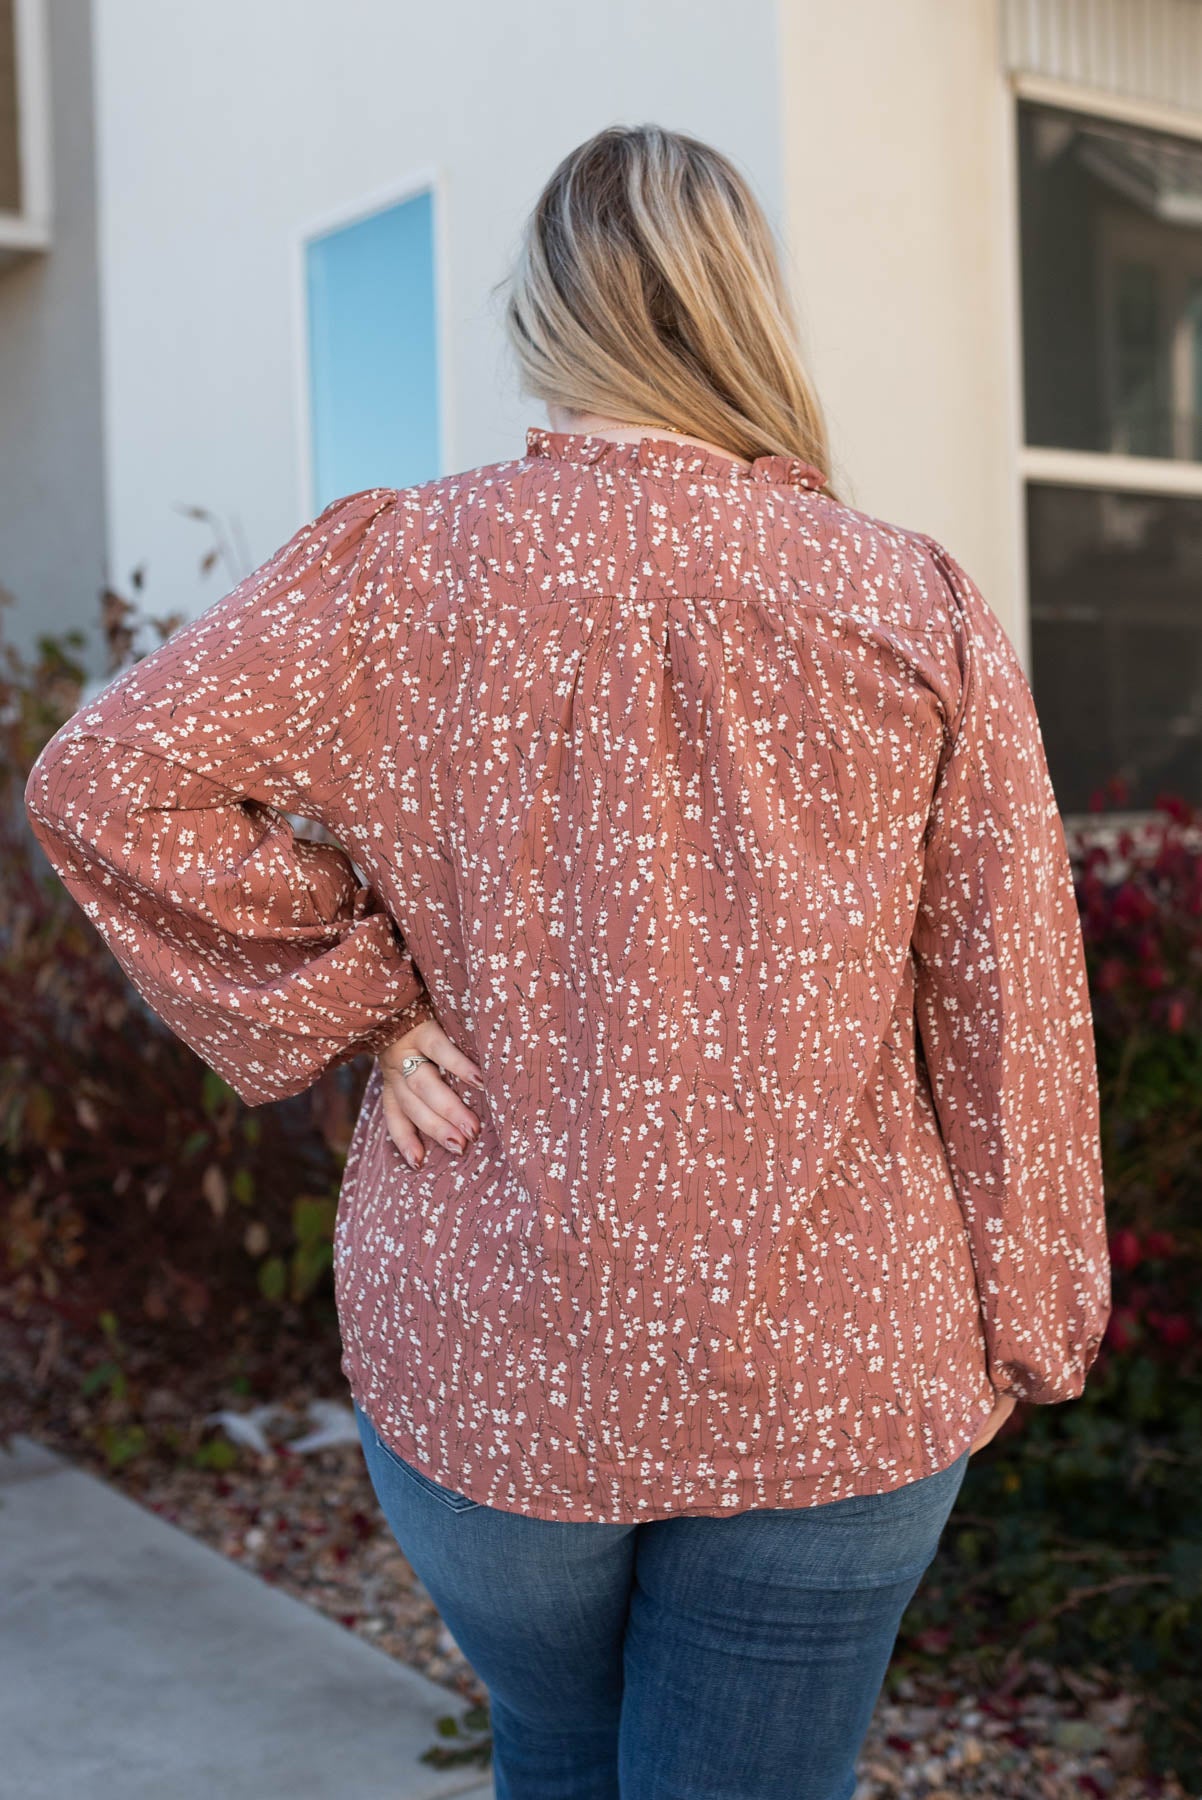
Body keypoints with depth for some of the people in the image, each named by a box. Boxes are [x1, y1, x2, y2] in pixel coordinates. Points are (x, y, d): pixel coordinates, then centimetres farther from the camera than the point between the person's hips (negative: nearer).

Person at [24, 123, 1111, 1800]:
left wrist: (353, 1002, -6)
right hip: (832, 1365, 0)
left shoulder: (393, 566, -6)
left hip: (480, 1359, 1)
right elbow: (1008, 1012, -4)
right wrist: (1021, 1332, 7)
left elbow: (109, 778, -14)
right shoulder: (917, 606, -6)